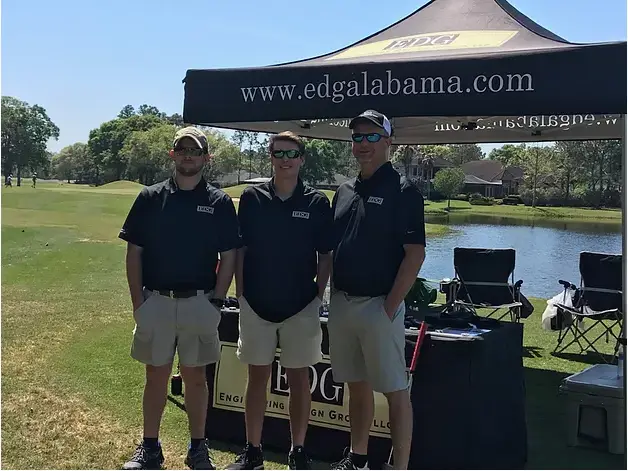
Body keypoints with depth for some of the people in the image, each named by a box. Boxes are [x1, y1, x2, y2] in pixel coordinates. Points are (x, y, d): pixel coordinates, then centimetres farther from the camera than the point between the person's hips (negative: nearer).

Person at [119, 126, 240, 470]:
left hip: (200, 303, -1)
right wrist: (138, 301, -2)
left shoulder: (219, 202, 0)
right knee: (156, 375, 10)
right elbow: (133, 253, 4)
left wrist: (217, 300, -5)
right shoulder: (150, 198, 3)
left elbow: (229, 257, 1)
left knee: (195, 376, 9)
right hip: (155, 300, 1)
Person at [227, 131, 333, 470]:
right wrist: (241, 292, 1)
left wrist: (318, 295, -4)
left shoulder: (317, 202, -1)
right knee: (257, 377, 9)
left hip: (301, 306, -1)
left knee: (299, 379, 8)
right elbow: (240, 249, 5)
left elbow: (326, 256, 2)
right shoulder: (252, 198, 2)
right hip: (256, 304, 1)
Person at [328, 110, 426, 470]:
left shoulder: (403, 191, -8)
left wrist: (391, 305, -16)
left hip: (379, 305, -7)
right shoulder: (345, 192, 13)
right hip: (342, 303, 7)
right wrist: (334, 294, 10)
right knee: (357, 386, 17)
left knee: (395, 390, 0)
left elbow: (415, 254, -13)